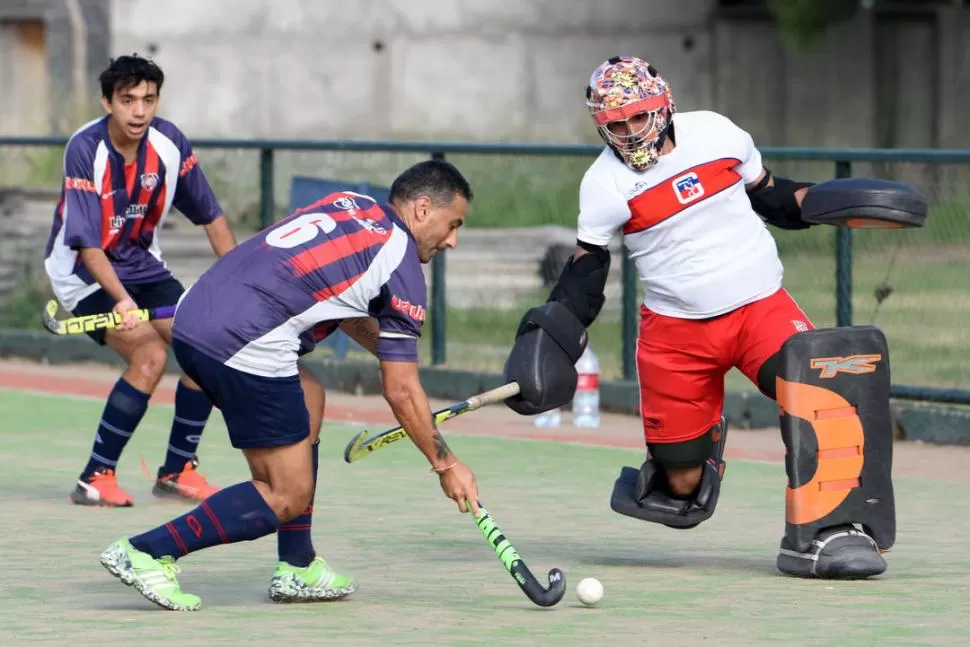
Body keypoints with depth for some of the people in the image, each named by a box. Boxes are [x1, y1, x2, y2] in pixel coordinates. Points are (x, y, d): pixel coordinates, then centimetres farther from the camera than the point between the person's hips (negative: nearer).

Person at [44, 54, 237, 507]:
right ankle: (96, 478, -14)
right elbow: (87, 245, -29)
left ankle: (176, 471, 8)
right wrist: (120, 299, -42)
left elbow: (210, 215, 3)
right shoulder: (86, 150, -25)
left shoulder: (168, 142, -10)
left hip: (143, 266, 6)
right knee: (150, 355, -24)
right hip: (83, 272, -6)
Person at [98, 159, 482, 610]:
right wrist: (446, 465, 13)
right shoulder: (402, 270, 1)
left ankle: (297, 569, 26)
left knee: (308, 400, 28)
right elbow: (400, 391, 4)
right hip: (245, 347, -9)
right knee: (288, 497, 2)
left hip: (193, 315, 9)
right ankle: (145, 553, -4)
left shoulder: (348, 202, 22)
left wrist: (391, 347, 37)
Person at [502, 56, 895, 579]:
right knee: (683, 485, -1)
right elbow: (585, 271, 0)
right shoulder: (605, 185, -5)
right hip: (676, 332, -1)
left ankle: (824, 535, -22)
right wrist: (550, 335, -11)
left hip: (761, 306, 1)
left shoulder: (716, 133, 0)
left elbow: (768, 196, 13)